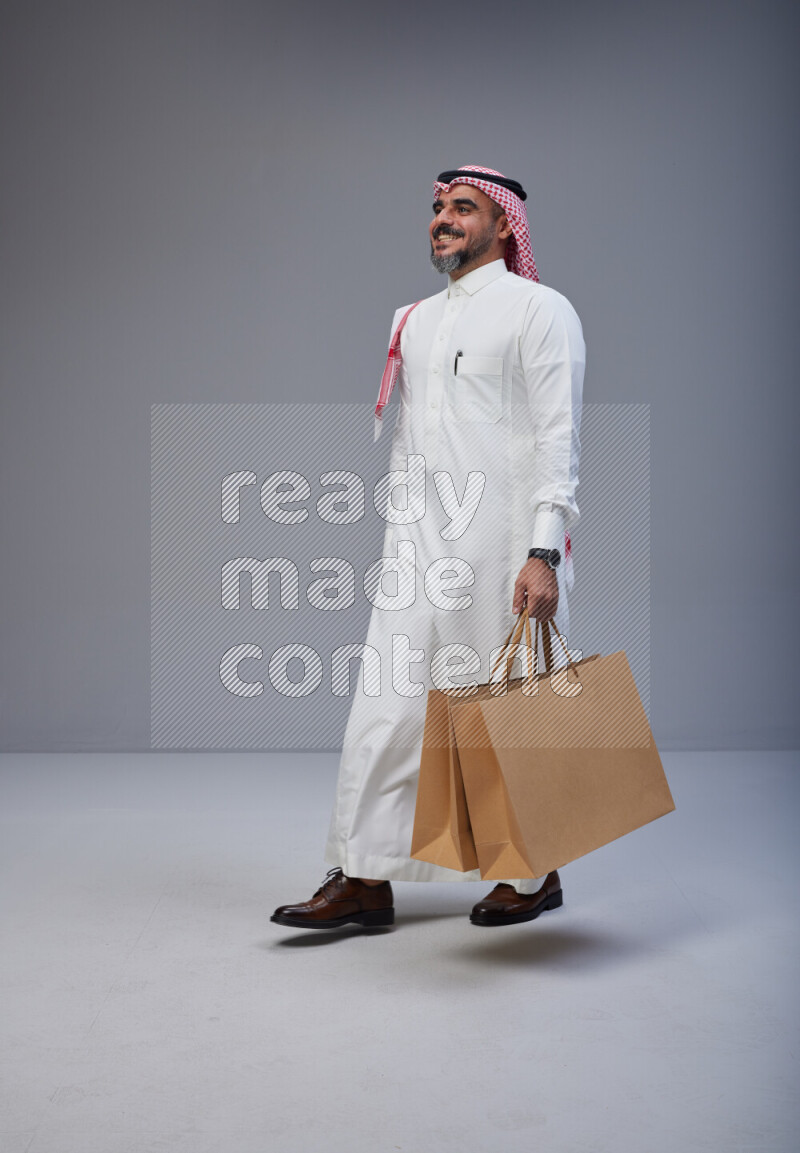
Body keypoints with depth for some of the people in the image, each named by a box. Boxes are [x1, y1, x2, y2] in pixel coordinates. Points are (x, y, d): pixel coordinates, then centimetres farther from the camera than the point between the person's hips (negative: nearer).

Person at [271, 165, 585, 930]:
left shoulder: (538, 309, -2)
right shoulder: (412, 322, 18)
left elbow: (558, 436, -10)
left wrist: (543, 553, -19)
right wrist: (396, 536, 16)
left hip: (504, 544, -6)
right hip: (421, 545, 6)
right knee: (386, 702, 0)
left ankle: (537, 874, 20)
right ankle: (365, 878, 6)